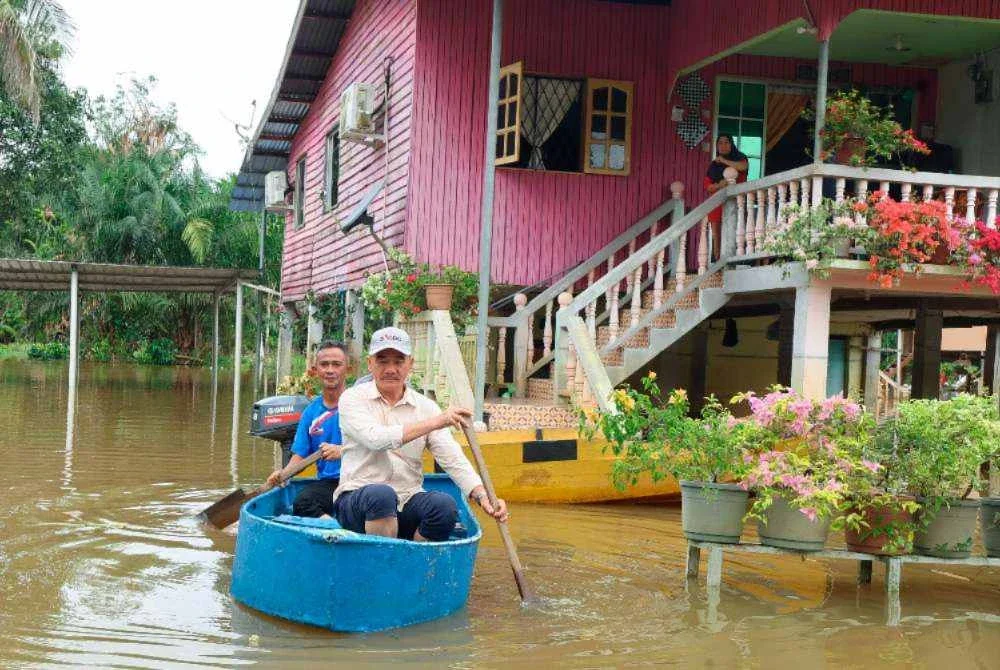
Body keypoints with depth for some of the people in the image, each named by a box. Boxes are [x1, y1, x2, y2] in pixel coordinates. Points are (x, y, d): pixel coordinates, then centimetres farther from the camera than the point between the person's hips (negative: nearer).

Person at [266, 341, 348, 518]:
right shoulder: (311, 412, 18)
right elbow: (300, 455, 17)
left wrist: (343, 451, -20)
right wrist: (282, 473, -2)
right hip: (326, 482, 4)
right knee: (301, 504, -28)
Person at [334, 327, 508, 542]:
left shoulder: (426, 406, 9)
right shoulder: (353, 399, 0)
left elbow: (453, 459, 0)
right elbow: (375, 439, -20)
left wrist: (482, 496, -18)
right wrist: (434, 422, -24)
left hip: (408, 503, 3)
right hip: (358, 499, -3)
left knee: (445, 505, -27)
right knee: (381, 494, -36)